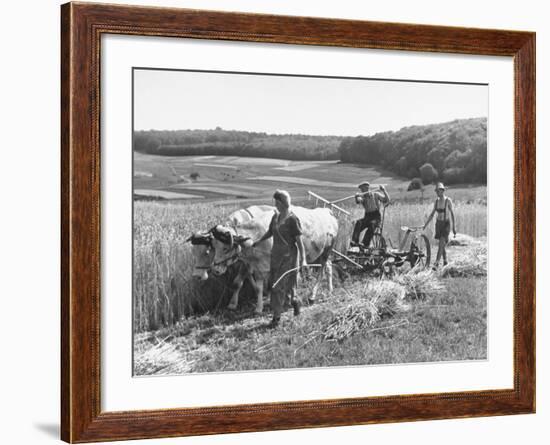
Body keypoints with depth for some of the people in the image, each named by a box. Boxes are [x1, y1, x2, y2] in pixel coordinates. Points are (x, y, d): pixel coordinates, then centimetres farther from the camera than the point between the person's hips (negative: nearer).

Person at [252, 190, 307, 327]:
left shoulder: (292, 219, -13)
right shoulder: (276, 217, 7)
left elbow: (299, 240, -13)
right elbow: (270, 232, 23)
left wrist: (303, 259, -16)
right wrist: (258, 241, 12)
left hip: (289, 256, -7)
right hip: (276, 254, 7)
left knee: (279, 286, -7)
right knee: (273, 284, 10)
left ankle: (276, 317, 6)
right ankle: (294, 301, 33)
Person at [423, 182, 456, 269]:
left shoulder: (448, 200, -13)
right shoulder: (436, 201, 3)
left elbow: (452, 213, -11)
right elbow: (432, 214, 9)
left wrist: (454, 227, -12)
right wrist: (425, 225, 6)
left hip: (446, 224, -6)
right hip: (438, 223, 6)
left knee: (441, 244, -14)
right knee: (442, 244, 14)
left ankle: (436, 263, -18)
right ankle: (445, 261, 31)